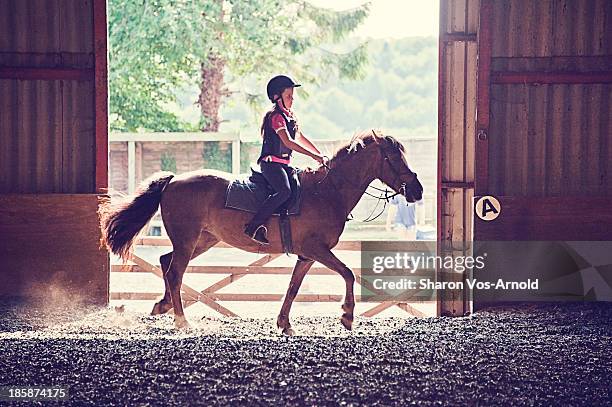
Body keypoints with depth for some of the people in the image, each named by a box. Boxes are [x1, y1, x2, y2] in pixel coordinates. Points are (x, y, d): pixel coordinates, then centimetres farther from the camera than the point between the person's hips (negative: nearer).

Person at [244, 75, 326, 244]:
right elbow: (288, 142, -22)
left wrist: (320, 155, 14)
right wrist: (314, 156, -25)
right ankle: (254, 226, -32)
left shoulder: (289, 116, 18)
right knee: (284, 191, -31)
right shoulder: (277, 116, -11)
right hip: (271, 163, -10)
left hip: (284, 165, 10)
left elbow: (302, 139, 26)